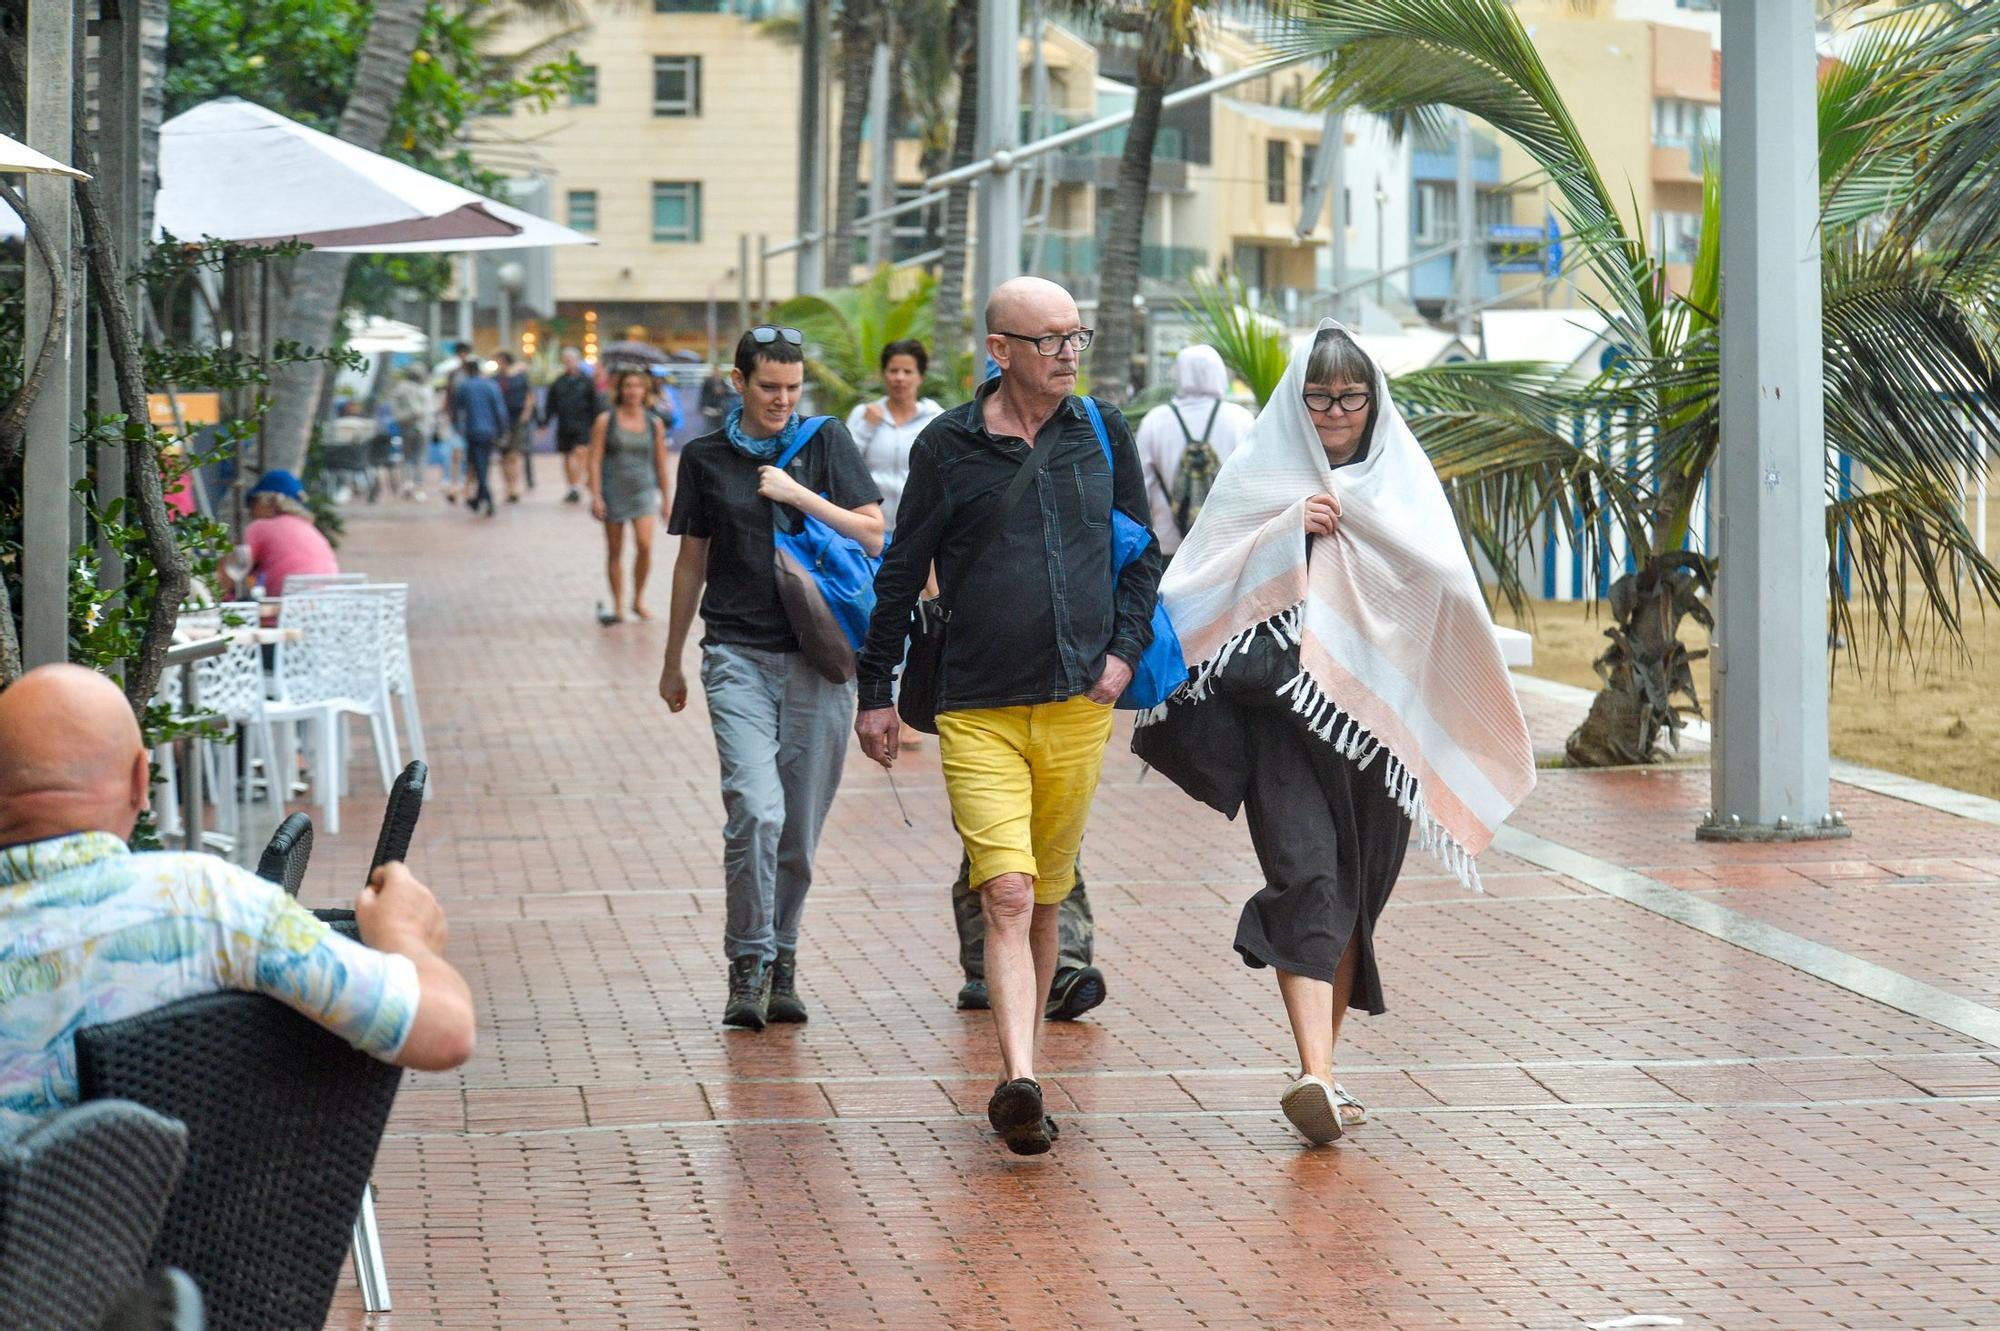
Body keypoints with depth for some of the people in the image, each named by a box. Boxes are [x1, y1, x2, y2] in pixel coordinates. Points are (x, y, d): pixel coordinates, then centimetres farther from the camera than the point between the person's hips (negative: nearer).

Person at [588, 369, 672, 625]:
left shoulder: (654, 424, 6)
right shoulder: (606, 421, 0)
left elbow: (661, 465, 11)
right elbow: (594, 461, -3)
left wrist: (666, 499, 12)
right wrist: (595, 496, -11)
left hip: (643, 490, 1)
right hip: (613, 491, -1)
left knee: (644, 545, -15)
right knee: (615, 551, 4)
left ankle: (639, 599, 2)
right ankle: (618, 607, 13)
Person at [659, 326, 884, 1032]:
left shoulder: (827, 443, 7)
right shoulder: (706, 458, 9)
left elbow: (873, 535, 1)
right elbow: (693, 560, 17)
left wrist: (798, 494, -10)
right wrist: (671, 661, 21)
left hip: (819, 657, 1)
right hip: (738, 654, -1)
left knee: (801, 826, 4)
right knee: (755, 810, -17)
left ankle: (781, 960, 18)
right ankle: (747, 968, -7)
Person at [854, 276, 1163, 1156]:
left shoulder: (1102, 434, 7)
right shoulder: (948, 447, -1)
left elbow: (1141, 551, 17)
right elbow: (902, 573, 6)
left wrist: (1127, 647, 3)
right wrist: (875, 693, 8)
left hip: (1079, 708, 3)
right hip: (979, 712, -3)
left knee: (1044, 903, 12)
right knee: (1006, 897, -16)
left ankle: (1021, 1070, 23)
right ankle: (1020, 1084, -25)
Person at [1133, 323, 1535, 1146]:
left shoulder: (1400, 476, 12)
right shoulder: (1260, 475, 10)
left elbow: (1444, 572, -4)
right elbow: (1204, 580, 0)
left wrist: (1348, 518, -9)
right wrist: (1291, 530, -11)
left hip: (1377, 713, 2)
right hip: (1280, 703, -2)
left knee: (1357, 888, 7)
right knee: (1307, 878, -14)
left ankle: (1323, 1067, 20)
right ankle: (1317, 1077, -25)